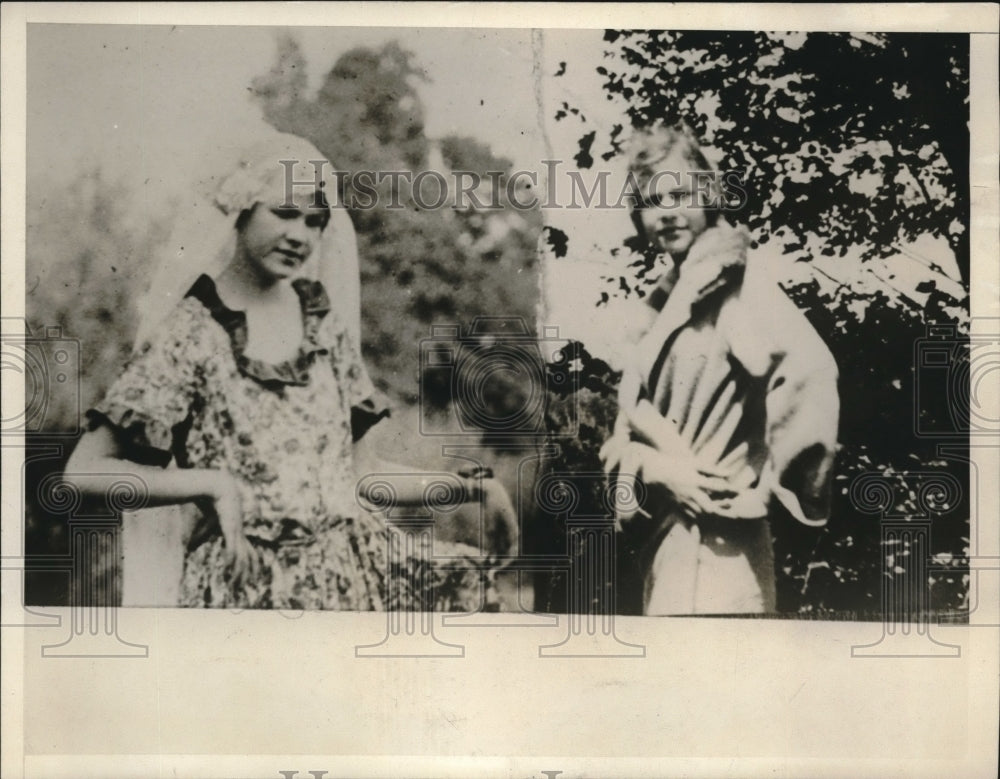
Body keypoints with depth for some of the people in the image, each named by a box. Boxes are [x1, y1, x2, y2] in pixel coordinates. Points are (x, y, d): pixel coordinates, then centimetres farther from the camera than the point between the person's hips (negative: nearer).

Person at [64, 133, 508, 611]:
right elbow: (84, 472, -6)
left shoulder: (325, 323, 12)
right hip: (244, 580, -6)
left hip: (353, 567, 6)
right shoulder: (191, 332, -3)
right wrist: (212, 483, -15)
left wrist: (465, 488, 6)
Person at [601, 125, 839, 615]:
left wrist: (761, 492, -16)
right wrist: (658, 470, -7)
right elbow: (626, 430, 14)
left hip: (719, 542, -7)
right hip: (663, 536, 7)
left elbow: (809, 374, -24)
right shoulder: (657, 308, 13)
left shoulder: (736, 285, -9)